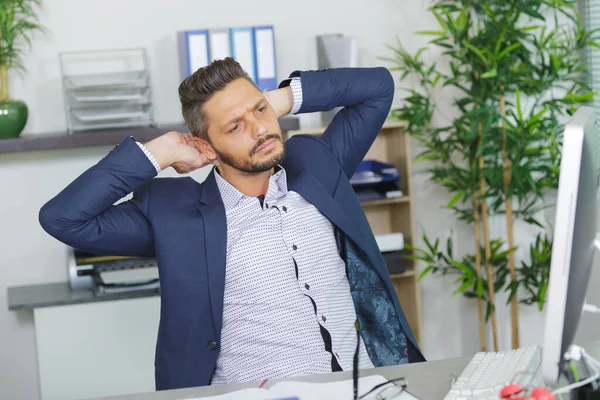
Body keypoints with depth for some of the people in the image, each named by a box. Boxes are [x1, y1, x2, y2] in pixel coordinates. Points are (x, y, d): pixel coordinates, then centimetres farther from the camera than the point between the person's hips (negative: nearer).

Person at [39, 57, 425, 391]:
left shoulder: (316, 162, 13)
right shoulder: (173, 211, 2)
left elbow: (377, 86, 20)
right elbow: (62, 218, -3)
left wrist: (282, 100, 10)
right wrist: (159, 152, -2)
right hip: (261, 393, -2)